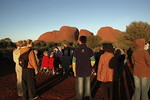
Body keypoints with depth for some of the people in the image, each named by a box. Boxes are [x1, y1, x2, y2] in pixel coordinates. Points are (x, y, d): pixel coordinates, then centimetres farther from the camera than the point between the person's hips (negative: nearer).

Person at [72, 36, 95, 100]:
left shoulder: (76, 50, -10)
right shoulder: (89, 50, -6)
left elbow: (74, 62, -8)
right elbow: (93, 61, -7)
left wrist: (74, 71, 4)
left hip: (79, 71, -1)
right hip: (87, 71, 1)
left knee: (80, 87, 13)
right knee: (87, 86, 17)